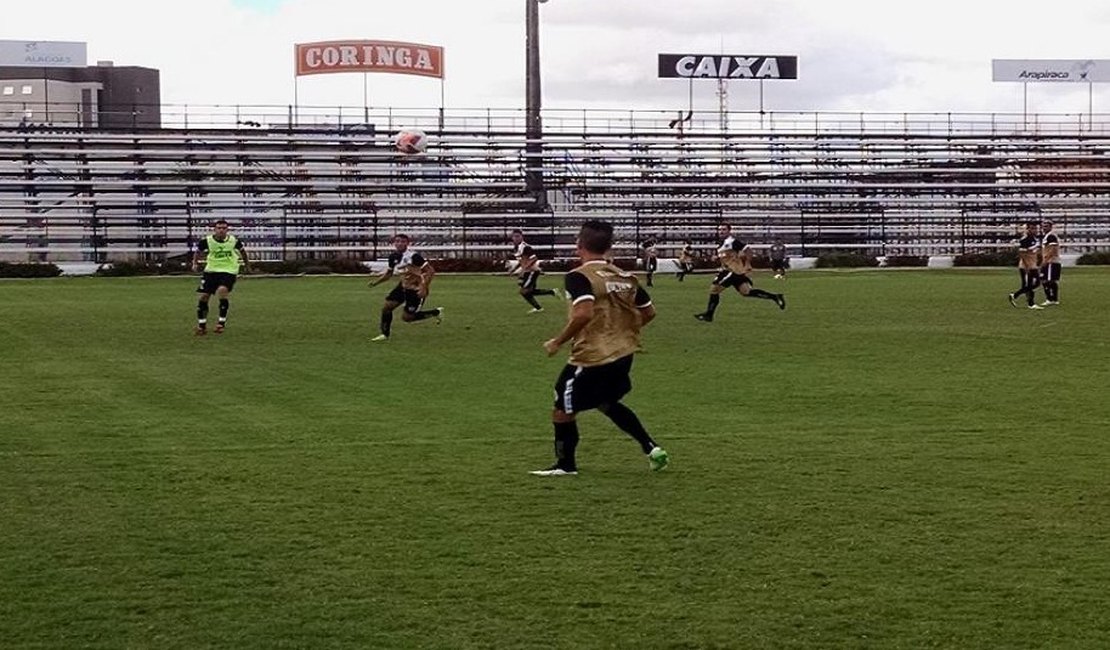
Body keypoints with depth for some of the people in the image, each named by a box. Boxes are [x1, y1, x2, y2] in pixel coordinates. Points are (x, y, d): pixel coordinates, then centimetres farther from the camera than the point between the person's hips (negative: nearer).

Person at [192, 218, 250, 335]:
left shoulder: (234, 240, -8)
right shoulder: (207, 241, -8)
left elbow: (242, 251, 12)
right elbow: (198, 251, 11)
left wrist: (247, 265, 21)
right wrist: (195, 263, -3)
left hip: (229, 271, -2)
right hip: (211, 270, 3)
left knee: (222, 290, -29)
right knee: (204, 296, -1)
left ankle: (221, 322, -14)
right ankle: (202, 326, 17)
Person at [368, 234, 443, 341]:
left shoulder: (414, 256, -25)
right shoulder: (393, 256, -2)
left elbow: (430, 271, -23)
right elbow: (389, 273, 14)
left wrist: (424, 288, -31)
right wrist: (377, 281, -1)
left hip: (416, 289, -7)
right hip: (404, 286, 7)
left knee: (406, 317, -4)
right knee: (386, 307, -1)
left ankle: (436, 312, 13)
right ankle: (385, 334, 15)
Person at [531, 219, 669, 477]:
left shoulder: (579, 276, -14)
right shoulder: (625, 277, 7)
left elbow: (584, 313, -29)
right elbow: (648, 312, 13)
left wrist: (557, 342, -18)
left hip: (592, 358, -8)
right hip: (623, 355, 8)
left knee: (563, 409, 9)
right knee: (607, 403, 29)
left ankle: (566, 465, 19)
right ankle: (652, 449, 24)